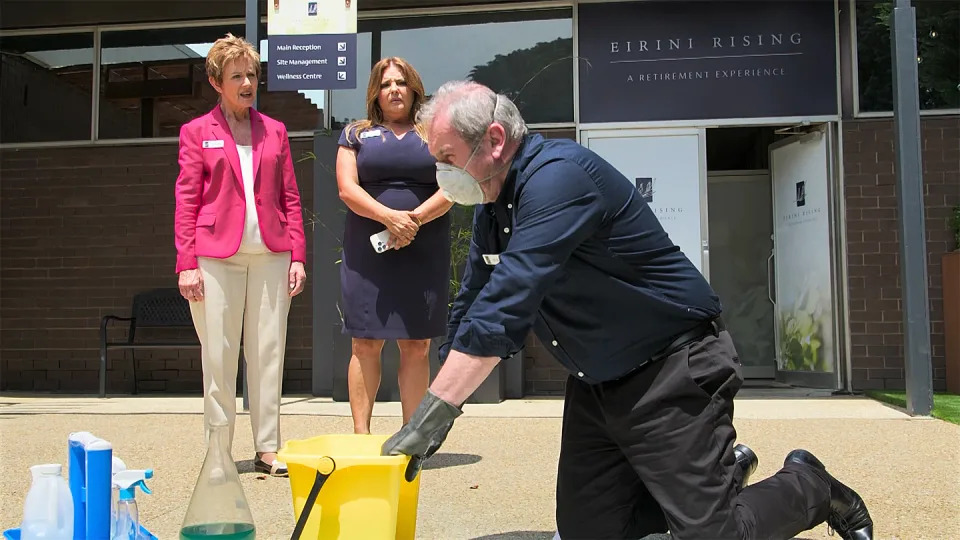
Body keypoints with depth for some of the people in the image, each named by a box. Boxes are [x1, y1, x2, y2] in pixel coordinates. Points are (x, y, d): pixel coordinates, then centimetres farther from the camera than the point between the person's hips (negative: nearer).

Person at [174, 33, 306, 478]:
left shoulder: (274, 131, 15)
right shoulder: (197, 132, 8)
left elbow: (290, 198, 13)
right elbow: (186, 201, 3)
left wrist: (297, 255, 3)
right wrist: (186, 263, -6)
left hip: (271, 255, 2)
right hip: (217, 256, -2)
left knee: (268, 353, 3)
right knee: (218, 357, 0)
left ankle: (267, 449, 11)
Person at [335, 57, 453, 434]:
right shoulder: (357, 134, 13)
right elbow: (347, 189, 0)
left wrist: (415, 219, -15)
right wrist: (390, 217, -16)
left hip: (424, 254, 0)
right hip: (367, 253, 0)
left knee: (417, 346, 1)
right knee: (365, 344, 0)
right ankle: (360, 434, 6)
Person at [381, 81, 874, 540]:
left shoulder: (557, 175, -25)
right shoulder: (492, 205, 5)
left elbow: (507, 300, -33)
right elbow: (473, 303, 9)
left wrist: (434, 413, -33)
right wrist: (433, 410, 2)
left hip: (674, 371, -9)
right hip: (596, 383, 9)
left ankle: (808, 486, 22)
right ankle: (719, 475, 26)